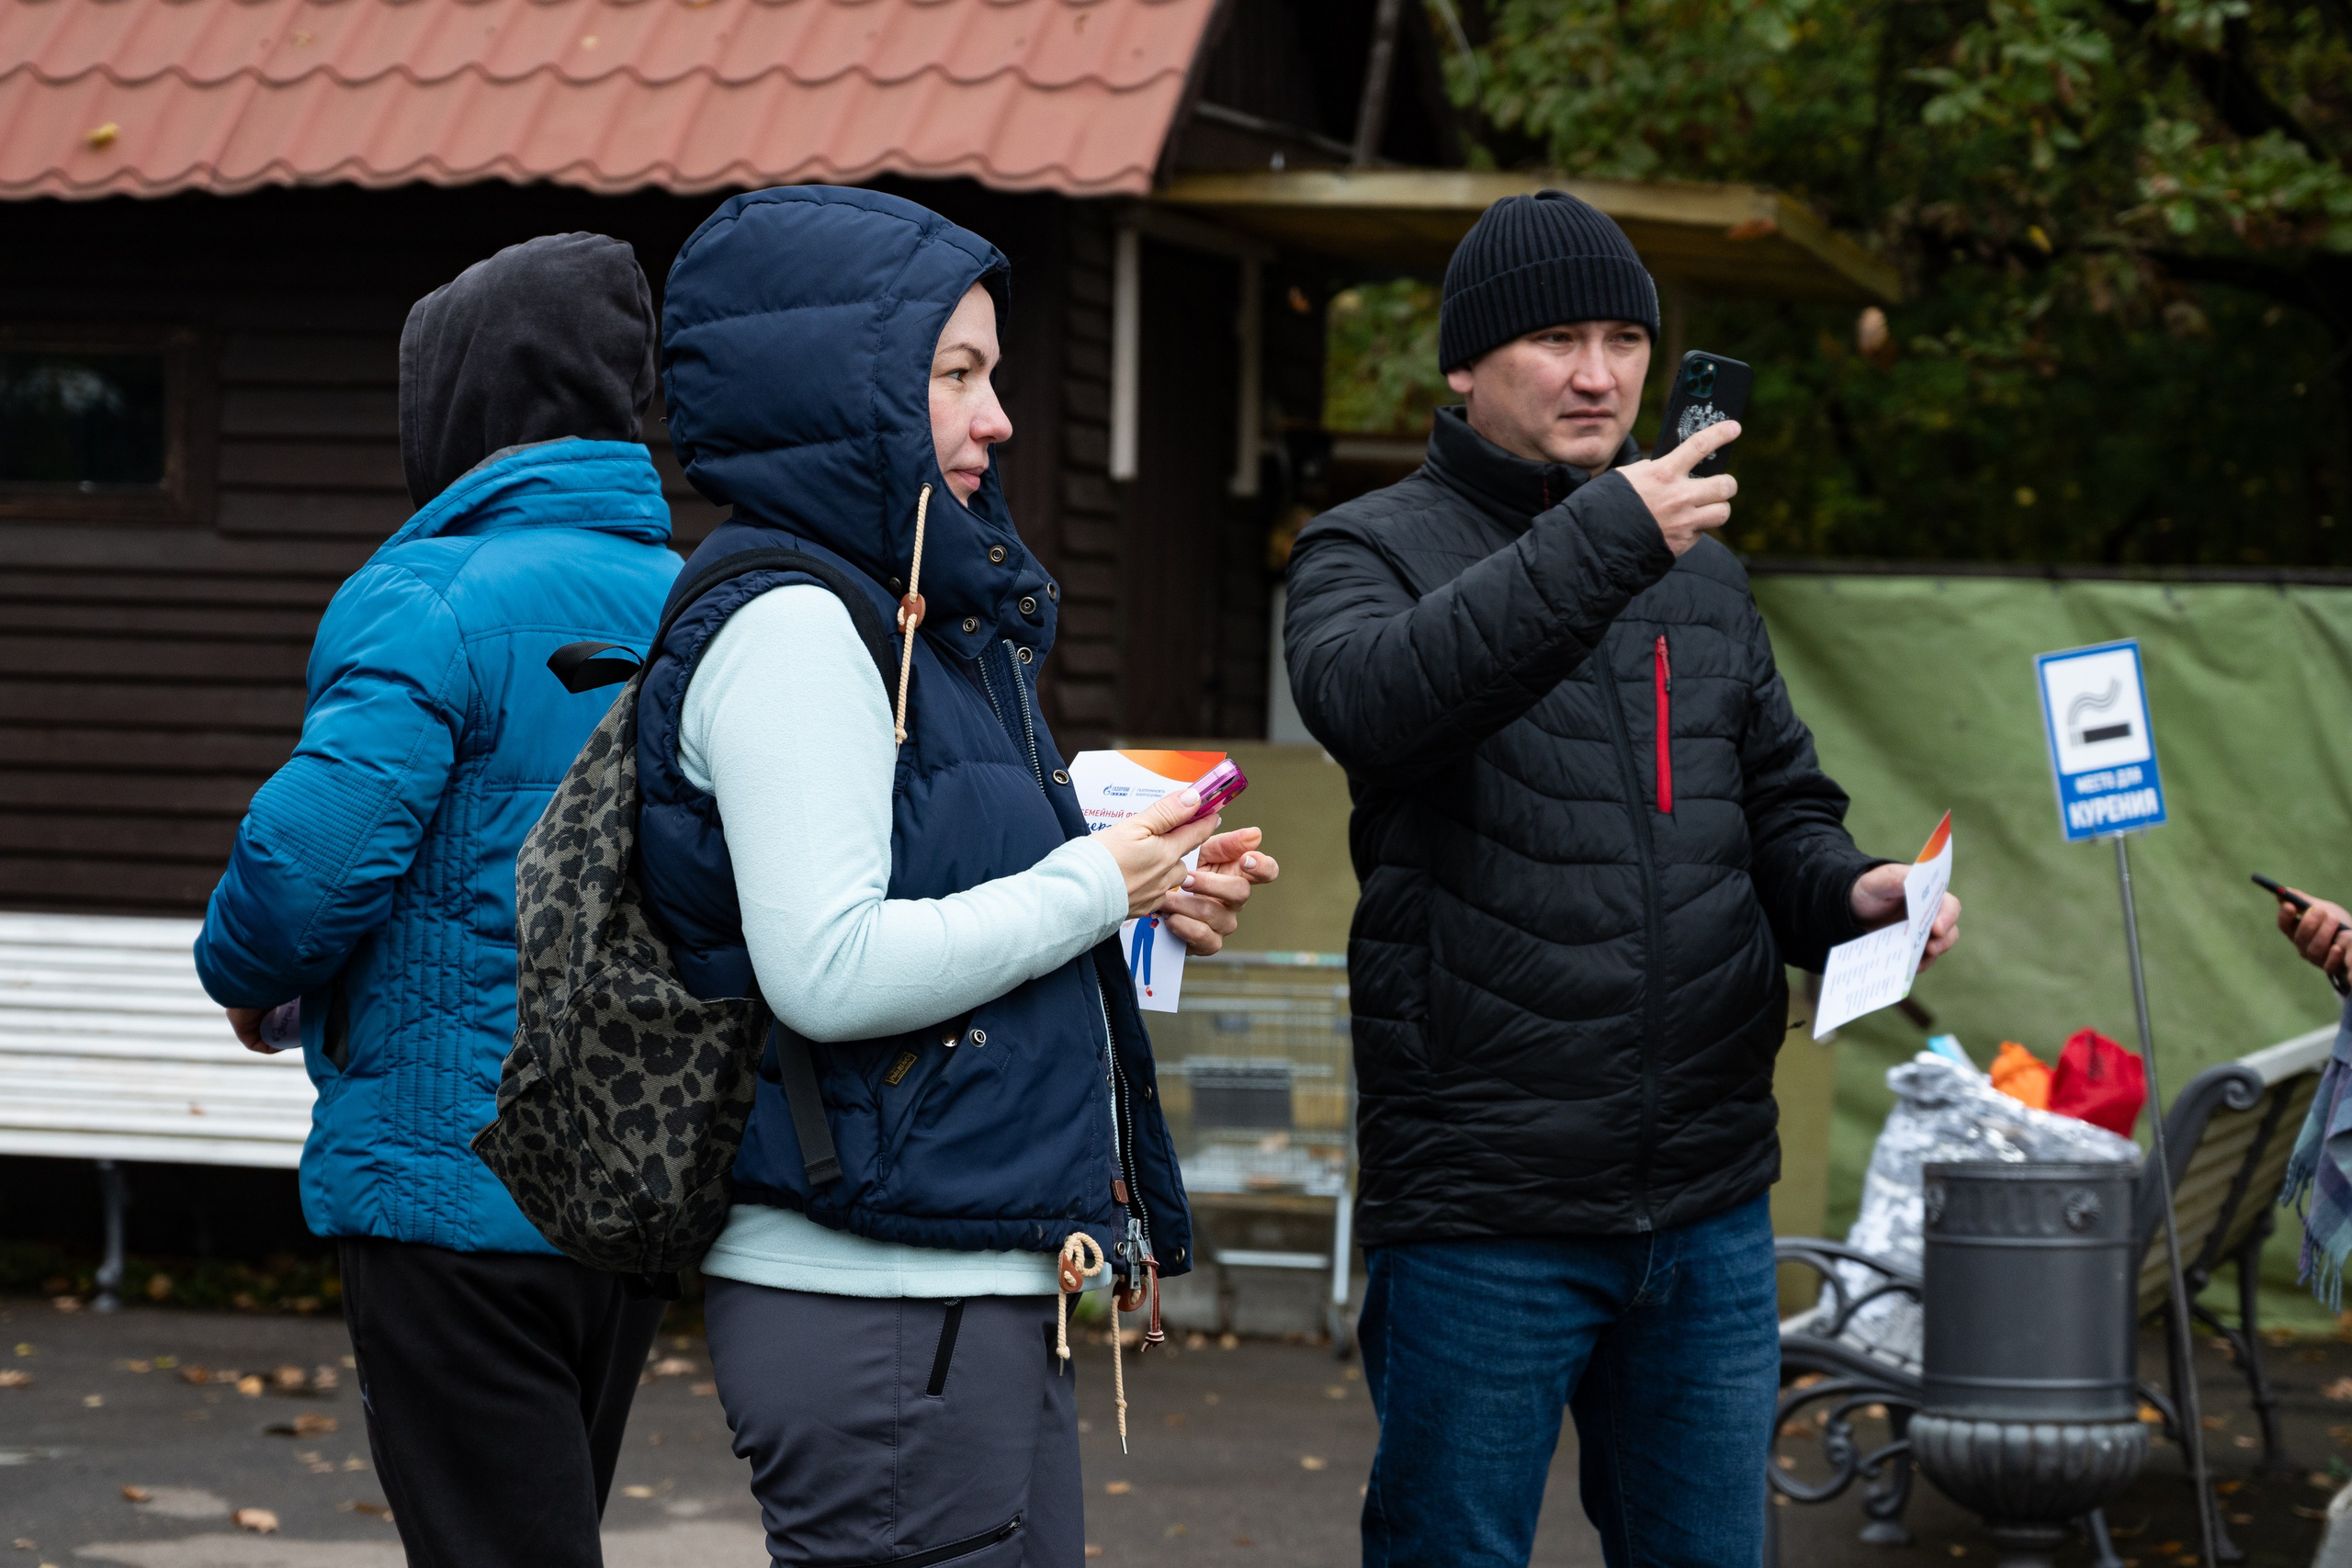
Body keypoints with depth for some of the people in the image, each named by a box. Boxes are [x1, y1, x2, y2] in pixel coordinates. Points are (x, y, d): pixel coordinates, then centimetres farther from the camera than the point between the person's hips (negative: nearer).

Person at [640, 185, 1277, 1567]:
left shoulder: (910, 613, 18)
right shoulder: (787, 625, -13)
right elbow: (826, 973, -21)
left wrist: (1157, 901, 8)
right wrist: (1096, 883, -11)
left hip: (984, 1290, 10)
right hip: (878, 1309, -10)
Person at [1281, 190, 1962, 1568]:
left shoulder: (1703, 571, 17)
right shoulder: (1372, 550, 0)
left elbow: (1781, 809, 21)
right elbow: (1374, 698, -23)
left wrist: (1847, 894, -3)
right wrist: (1602, 539, -30)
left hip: (1709, 1209, 5)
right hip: (1483, 1211, -5)